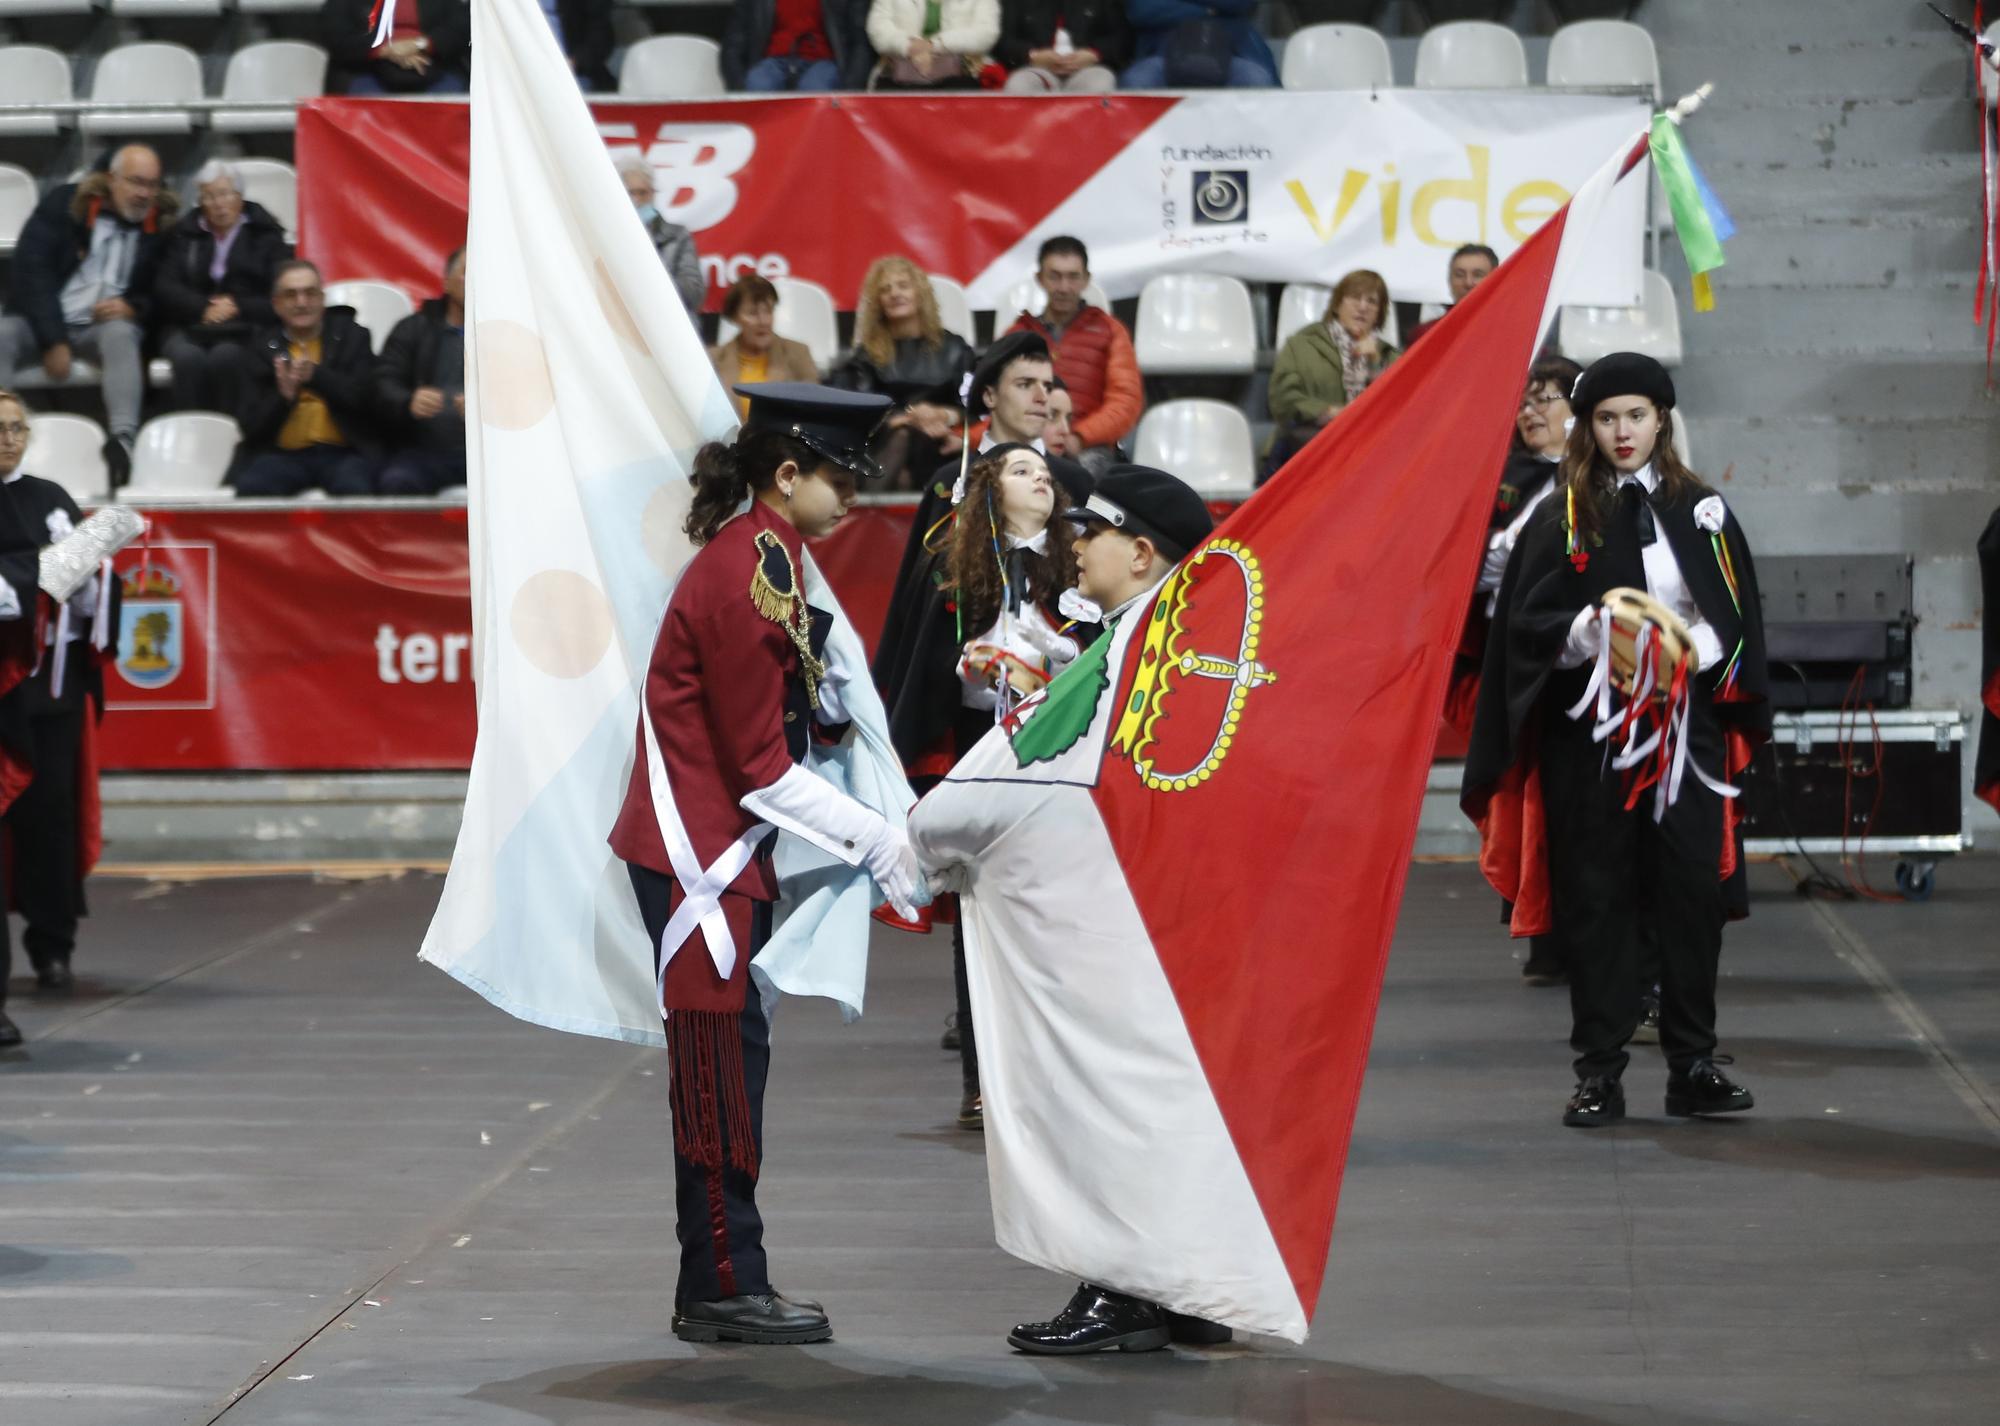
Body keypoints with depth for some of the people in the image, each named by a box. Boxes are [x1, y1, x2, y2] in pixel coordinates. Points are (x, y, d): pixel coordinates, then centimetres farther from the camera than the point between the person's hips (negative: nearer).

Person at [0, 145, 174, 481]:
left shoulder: (164, 223, 3)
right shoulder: (63, 204, 0)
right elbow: (31, 270, -6)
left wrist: (134, 307, -13)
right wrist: (54, 341, -15)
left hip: (106, 324, 0)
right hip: (45, 321, 1)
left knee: (120, 335, -35)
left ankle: (123, 438, -54)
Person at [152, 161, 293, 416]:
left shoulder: (265, 235, 14)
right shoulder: (183, 235, 19)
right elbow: (164, 288, 7)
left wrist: (239, 307, -12)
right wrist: (204, 308, -11)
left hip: (244, 328, -1)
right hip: (190, 326, 2)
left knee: (224, 356, -36)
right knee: (188, 357, -34)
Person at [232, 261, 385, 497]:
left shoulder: (352, 336, 11)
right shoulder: (261, 349, 12)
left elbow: (368, 399, -3)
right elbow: (250, 426, 5)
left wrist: (316, 375, -16)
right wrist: (283, 396, -15)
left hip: (344, 452, -1)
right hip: (283, 455, 1)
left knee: (354, 488, -35)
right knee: (251, 488, -30)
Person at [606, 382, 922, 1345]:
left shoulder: (762, 558, 11)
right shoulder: (745, 578, -20)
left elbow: (804, 710, 15)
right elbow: (760, 768, -19)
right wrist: (874, 841, -14)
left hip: (725, 845, 10)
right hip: (697, 854, -10)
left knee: (729, 1057, 12)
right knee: (720, 1061, -4)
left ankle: (724, 1286, 18)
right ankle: (724, 1291, 2)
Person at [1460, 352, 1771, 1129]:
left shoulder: (1702, 512, 10)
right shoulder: (1561, 518, 4)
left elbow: (1739, 617, 7)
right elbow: (1527, 624, -1)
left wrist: (1694, 647, -13)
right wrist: (1595, 628, -19)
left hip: (1685, 729, 1)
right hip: (1589, 736, -1)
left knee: (1691, 892, -2)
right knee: (1597, 899, -1)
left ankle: (1692, 1064, 7)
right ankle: (1599, 1073, 4)